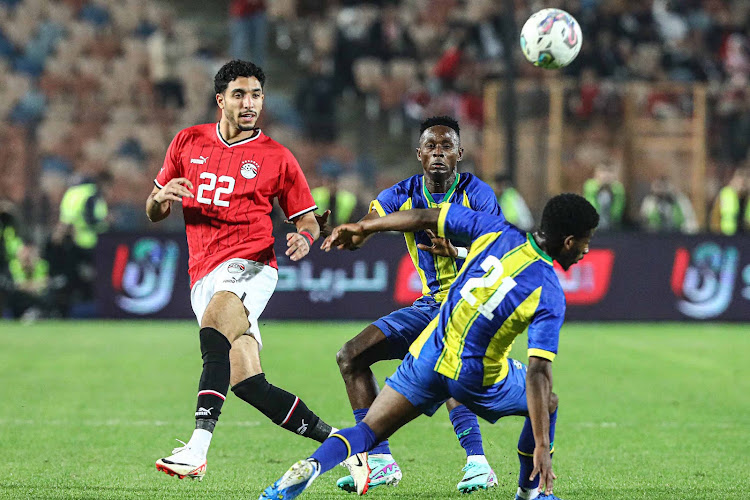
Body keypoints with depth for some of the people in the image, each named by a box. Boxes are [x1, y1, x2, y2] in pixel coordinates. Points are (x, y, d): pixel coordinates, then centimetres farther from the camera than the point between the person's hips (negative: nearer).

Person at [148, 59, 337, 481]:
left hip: (250, 266, -4)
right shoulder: (188, 143, 14)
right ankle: (336, 440, 11)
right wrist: (161, 197, -3)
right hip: (204, 278, 4)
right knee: (247, 383, -6)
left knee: (214, 327, -35)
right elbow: (154, 213, 21)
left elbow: (308, 221, 12)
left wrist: (304, 240, -12)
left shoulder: (277, 158, 6)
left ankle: (198, 448, -46)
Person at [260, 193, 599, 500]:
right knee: (546, 403, 23)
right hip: (478, 379, -3)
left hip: (428, 357, 3)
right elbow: (537, 374, -23)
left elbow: (425, 218, 3)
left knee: (366, 433, 5)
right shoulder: (550, 296, -16)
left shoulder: (496, 232, -4)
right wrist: (542, 446, -22)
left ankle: (312, 466, -22)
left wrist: (363, 229, 16)